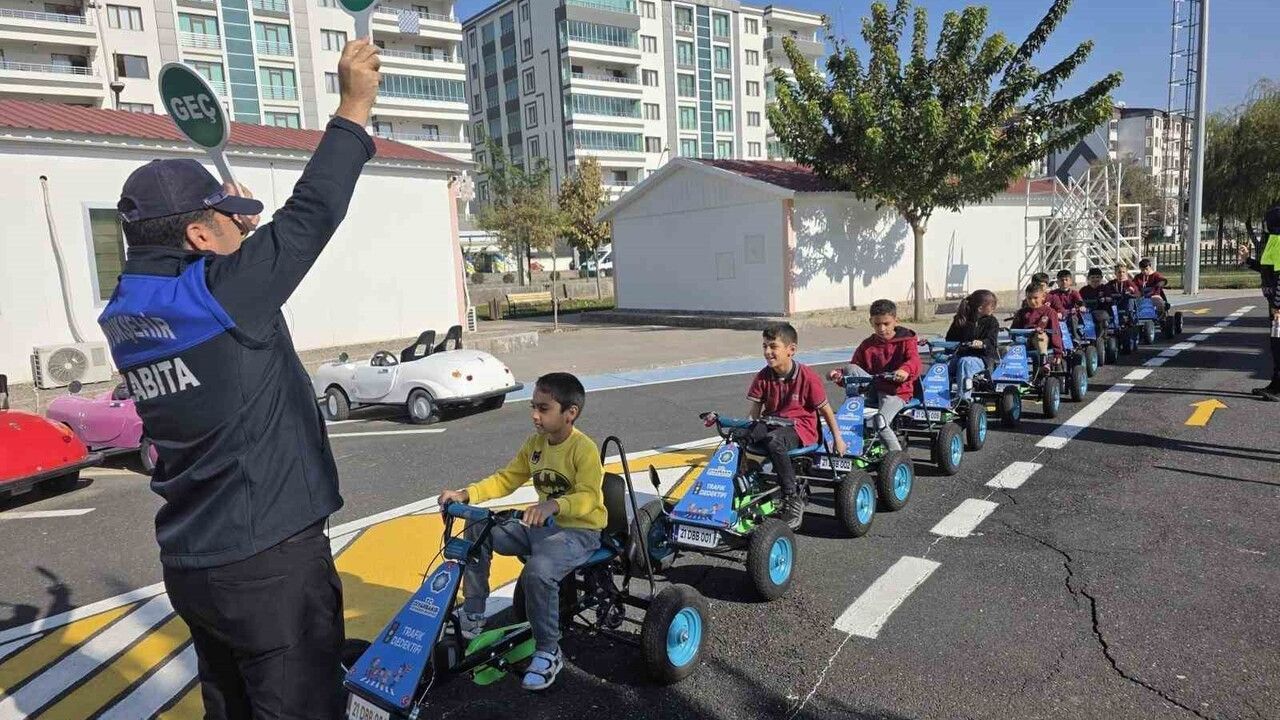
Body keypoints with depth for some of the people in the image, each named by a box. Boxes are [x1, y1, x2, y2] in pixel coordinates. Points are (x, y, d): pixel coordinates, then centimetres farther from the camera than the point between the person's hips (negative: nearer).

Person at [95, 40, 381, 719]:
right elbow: (309, 215, -15)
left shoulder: (125, 316, 3)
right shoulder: (216, 294, -19)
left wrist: (232, 227, 23)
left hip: (189, 563, 8)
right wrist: (355, 104, -8)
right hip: (270, 564, -8)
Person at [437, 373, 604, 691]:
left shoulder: (584, 449, -19)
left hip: (580, 530, -8)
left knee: (538, 572, -35)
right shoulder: (535, 443, 3)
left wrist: (553, 504, -49)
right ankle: (473, 614, 9)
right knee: (477, 530, -4)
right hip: (541, 525, 8)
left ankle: (548, 653, -12)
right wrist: (466, 494, -9)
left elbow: (589, 497, -30)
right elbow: (505, 479, 6)